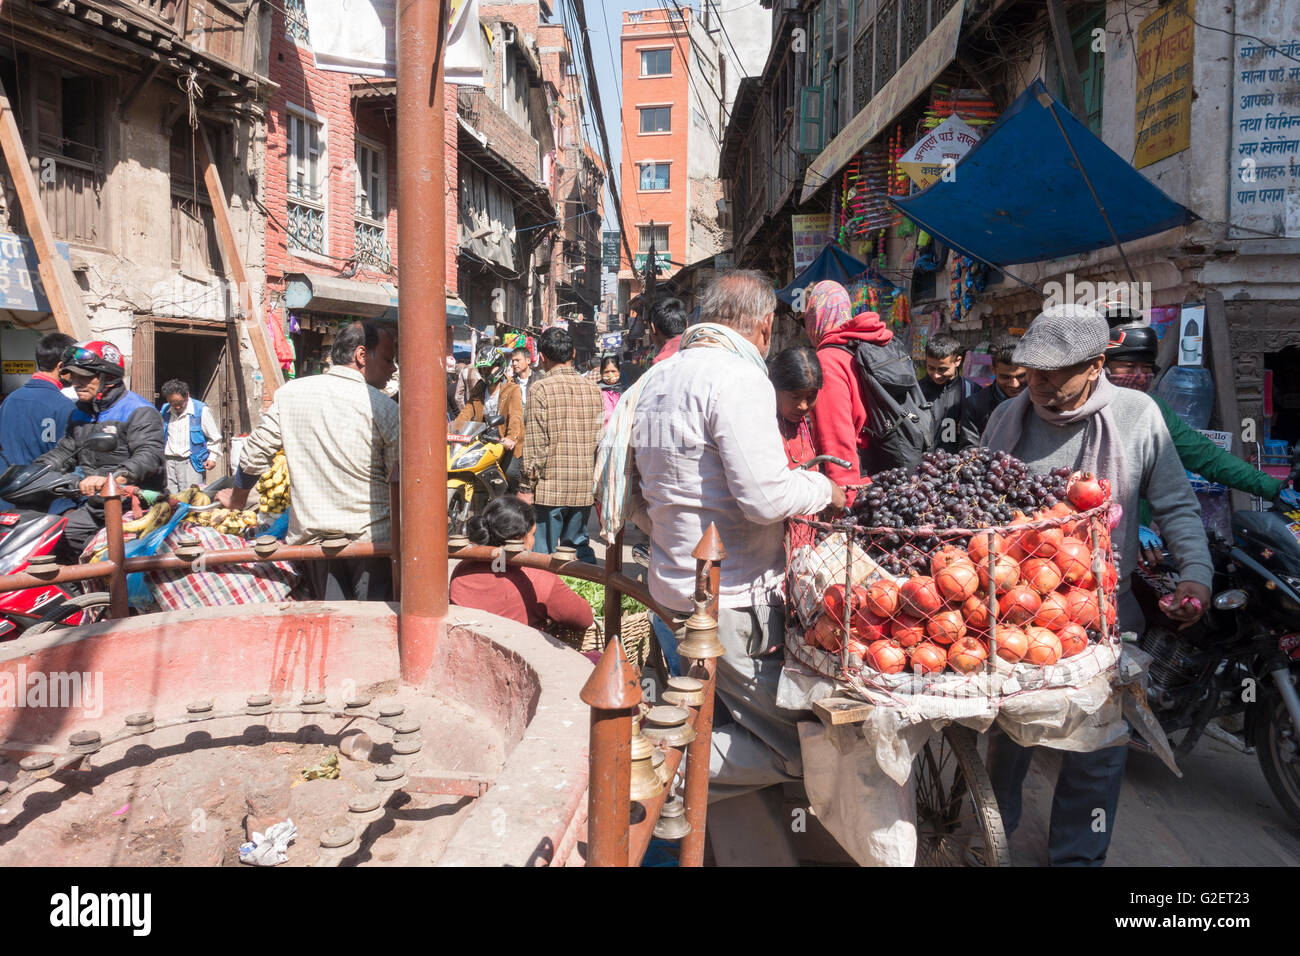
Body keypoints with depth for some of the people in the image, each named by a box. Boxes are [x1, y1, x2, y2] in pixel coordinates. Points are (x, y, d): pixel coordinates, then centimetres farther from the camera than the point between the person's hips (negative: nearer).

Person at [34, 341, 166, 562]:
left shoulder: (139, 411, -8)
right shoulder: (79, 414, 21)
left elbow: (149, 455, -22)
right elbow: (64, 451, 25)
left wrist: (113, 478, -38)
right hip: (93, 506, 8)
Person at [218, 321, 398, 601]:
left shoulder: (290, 393, 4)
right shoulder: (384, 408, -9)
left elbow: (255, 453, 11)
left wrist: (237, 498, 28)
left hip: (312, 535, 4)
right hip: (371, 536, -4)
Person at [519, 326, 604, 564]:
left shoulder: (542, 389, -10)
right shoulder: (593, 389, 6)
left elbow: (535, 445, -12)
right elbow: (600, 441, 10)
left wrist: (526, 487, -6)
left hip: (550, 487, -5)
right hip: (584, 488, 5)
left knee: (543, 556, 3)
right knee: (579, 545, 17)